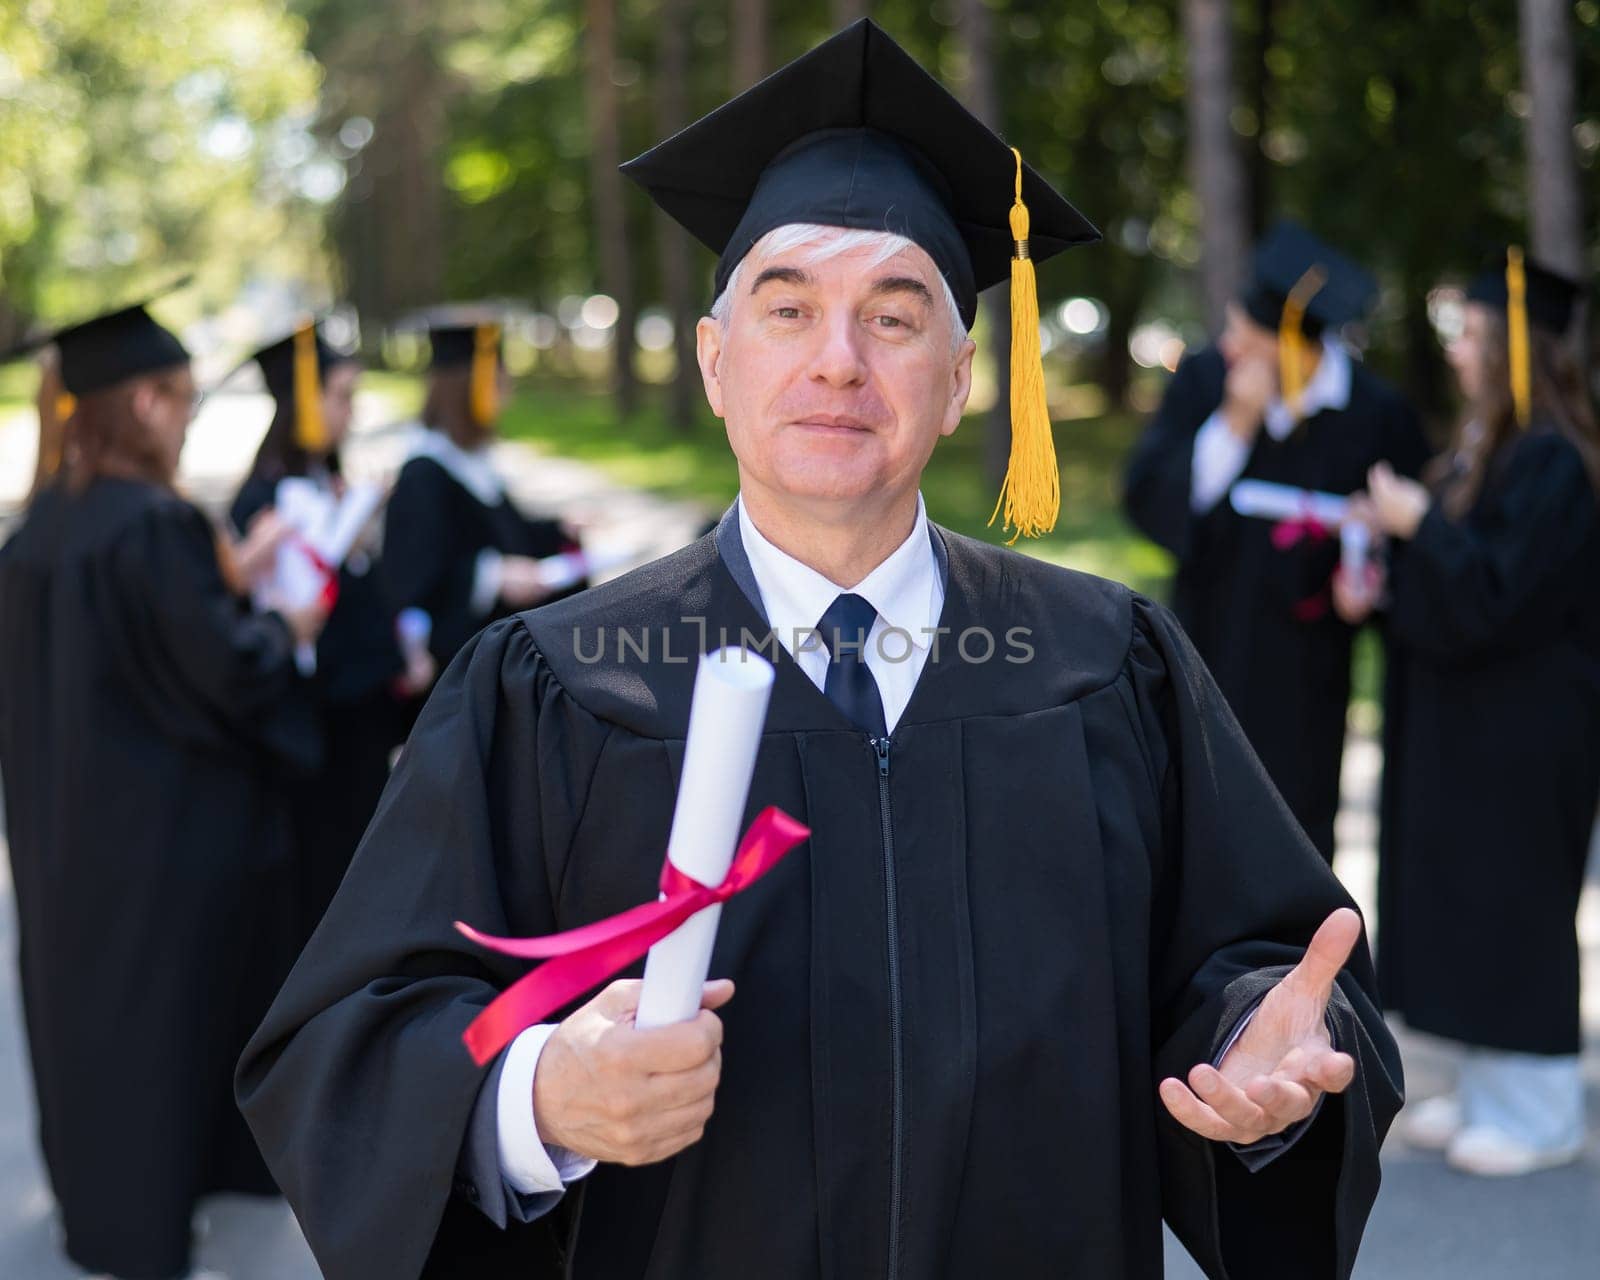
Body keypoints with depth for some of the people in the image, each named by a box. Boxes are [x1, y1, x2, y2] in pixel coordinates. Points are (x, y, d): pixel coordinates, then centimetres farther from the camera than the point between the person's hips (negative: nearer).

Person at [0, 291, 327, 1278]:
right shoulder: (156, 524, -23)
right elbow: (220, 669, -23)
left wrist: (228, 577, 13)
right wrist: (287, 631, -5)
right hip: (167, 820, -8)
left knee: (89, 992, 19)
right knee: (161, 1004, 7)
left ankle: (94, 1181, 35)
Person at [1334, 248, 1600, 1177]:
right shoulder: (1489, 448, 12)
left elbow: (1500, 594, -24)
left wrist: (1419, 524, -17)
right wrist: (1382, 587, 3)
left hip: (1523, 733, -10)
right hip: (1466, 720, 10)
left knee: (1515, 903, -1)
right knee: (1465, 896, 13)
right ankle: (1494, 1092, 24)